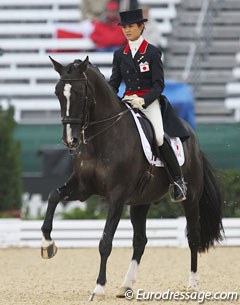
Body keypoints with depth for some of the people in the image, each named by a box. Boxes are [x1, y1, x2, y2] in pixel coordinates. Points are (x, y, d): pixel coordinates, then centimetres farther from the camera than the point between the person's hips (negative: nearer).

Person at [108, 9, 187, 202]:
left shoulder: (152, 52, 0)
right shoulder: (120, 54, 12)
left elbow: (159, 85, -5)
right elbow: (114, 83, 14)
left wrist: (143, 100, -21)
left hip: (149, 101, -5)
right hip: (127, 102, 5)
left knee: (159, 137, -25)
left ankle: (178, 181, -14)